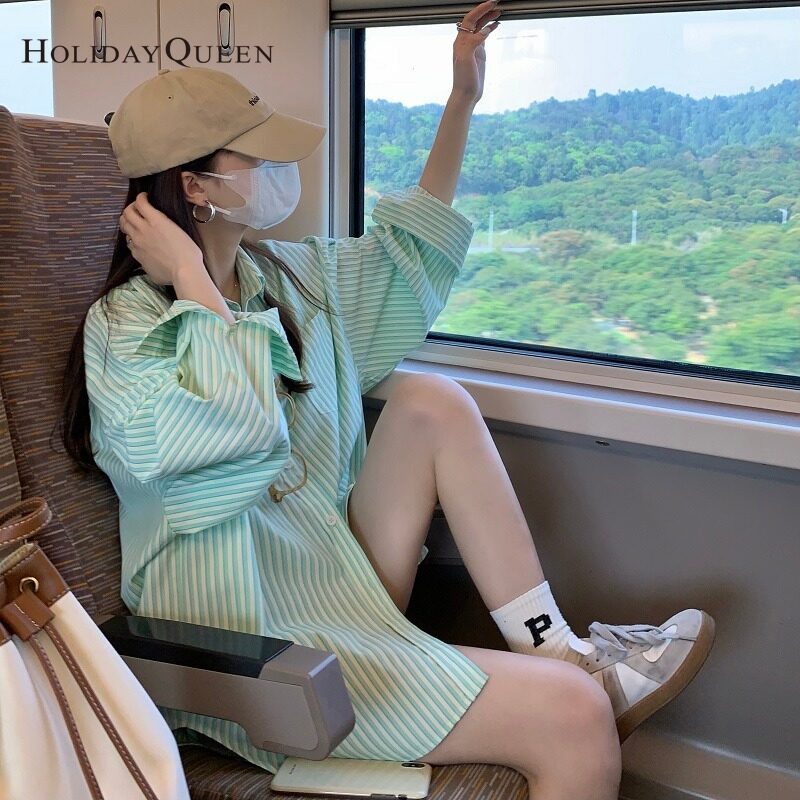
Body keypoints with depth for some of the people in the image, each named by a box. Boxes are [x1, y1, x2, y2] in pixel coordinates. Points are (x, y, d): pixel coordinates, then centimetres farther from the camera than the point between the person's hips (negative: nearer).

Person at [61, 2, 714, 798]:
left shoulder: (286, 274, 9)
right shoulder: (124, 326, -14)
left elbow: (405, 251, 23)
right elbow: (244, 430, -33)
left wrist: (462, 99, 20)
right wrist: (191, 279, -20)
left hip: (337, 580, 9)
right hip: (252, 641, -9)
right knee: (574, 720, -22)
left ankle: (556, 648, -4)